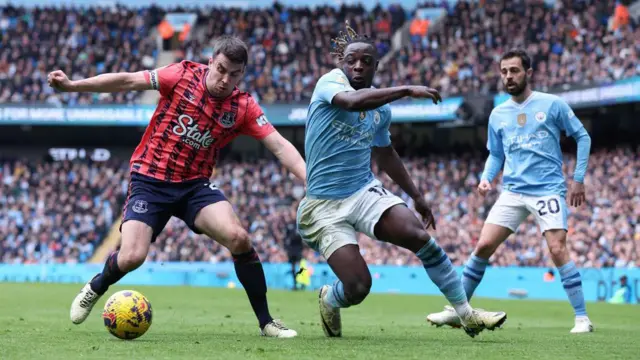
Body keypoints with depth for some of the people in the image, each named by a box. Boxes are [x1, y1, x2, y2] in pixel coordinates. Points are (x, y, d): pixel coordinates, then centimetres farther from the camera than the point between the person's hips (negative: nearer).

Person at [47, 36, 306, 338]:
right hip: (150, 180, -2)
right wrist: (72, 85, -12)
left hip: (196, 185, 2)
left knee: (239, 238, -22)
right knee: (132, 258, -17)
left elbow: (279, 146, -8)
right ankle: (94, 289, 20)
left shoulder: (243, 107, -4)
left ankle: (266, 322, -7)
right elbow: (129, 81, -9)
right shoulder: (183, 75, -9)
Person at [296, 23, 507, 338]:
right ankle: (328, 301, 23)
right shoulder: (330, 82, -10)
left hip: (365, 191, 5)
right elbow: (353, 101, -34)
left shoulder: (381, 109, 9)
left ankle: (467, 314, -9)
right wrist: (407, 90, -34)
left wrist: (417, 196, 27)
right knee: (357, 288, -16)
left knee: (420, 235, -21)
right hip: (324, 204, -5)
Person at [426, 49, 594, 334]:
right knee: (483, 246, -4)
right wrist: (486, 178, 1)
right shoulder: (498, 114, 10)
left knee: (558, 249, -17)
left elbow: (582, 137, 5)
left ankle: (582, 318, -8)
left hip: (548, 190, -4)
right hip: (513, 192, 4)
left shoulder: (552, 104, -2)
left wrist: (579, 178, 0)